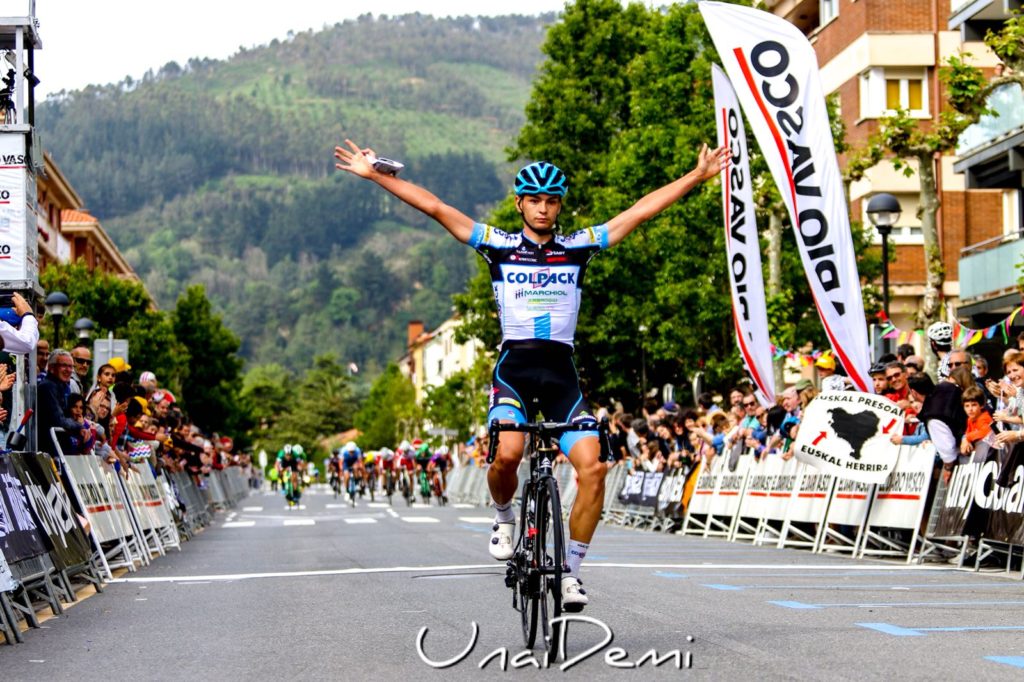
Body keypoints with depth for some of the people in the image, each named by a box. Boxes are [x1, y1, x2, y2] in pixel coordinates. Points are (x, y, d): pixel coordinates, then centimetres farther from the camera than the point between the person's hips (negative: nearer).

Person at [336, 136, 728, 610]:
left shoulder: (579, 248, 10)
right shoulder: (499, 246, 8)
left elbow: (641, 211, 9)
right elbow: (435, 208, 4)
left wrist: (698, 176, 8)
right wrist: (376, 175, 1)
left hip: (561, 374, 2)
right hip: (514, 367, -1)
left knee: (593, 467, -16)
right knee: (507, 453, -28)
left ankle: (571, 569, -2)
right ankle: (504, 517, 6)